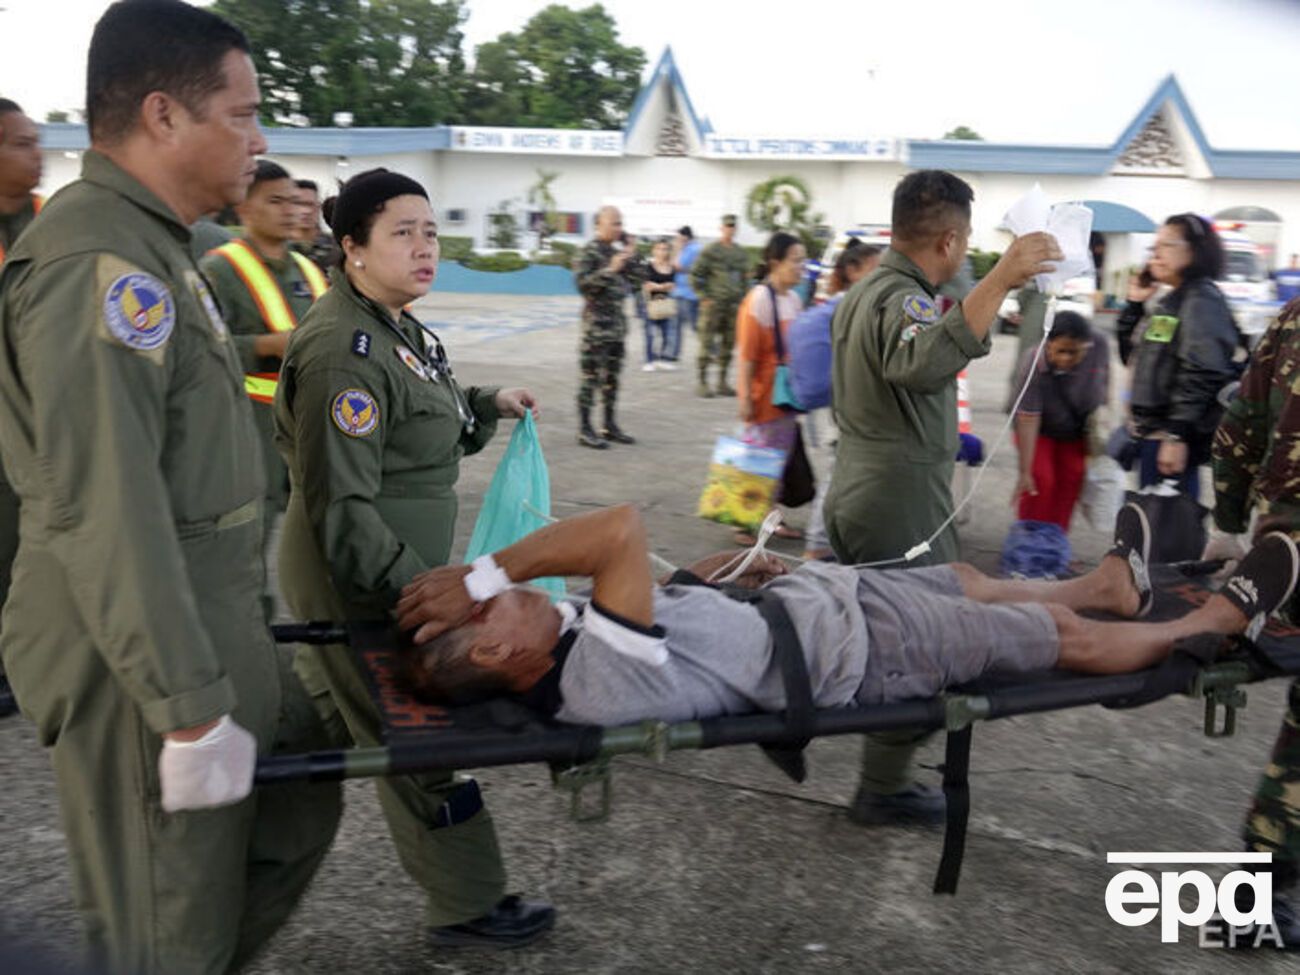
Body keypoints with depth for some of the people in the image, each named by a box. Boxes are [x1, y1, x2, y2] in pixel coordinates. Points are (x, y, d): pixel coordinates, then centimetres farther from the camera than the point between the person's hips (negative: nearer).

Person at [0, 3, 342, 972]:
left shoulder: (145, 245, 13)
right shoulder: (99, 262, -20)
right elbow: (105, 514, -26)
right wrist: (190, 710, -23)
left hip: (209, 626, 10)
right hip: (145, 652, -10)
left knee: (299, 809, 21)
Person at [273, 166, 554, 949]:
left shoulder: (398, 328, 9)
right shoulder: (344, 352, -24)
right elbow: (342, 507, -27)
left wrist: (489, 404, 10)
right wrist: (414, 591, -30)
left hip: (383, 568, 10)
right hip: (358, 583, -10)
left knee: (329, 712, 23)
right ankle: (468, 907, 19)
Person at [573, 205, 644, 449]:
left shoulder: (617, 250, 14)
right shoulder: (589, 252, -9)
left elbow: (638, 278, 16)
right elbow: (582, 284, -18)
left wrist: (632, 257, 2)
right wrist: (610, 270, -23)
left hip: (617, 321, 8)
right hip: (596, 321, -8)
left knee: (612, 376, 12)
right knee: (591, 376, -4)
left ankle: (610, 425, 20)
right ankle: (584, 429, 1)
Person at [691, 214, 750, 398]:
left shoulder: (741, 253, 12)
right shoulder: (710, 251, -6)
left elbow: (744, 277, 23)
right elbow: (695, 275, -6)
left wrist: (741, 297, 13)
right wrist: (705, 297, -11)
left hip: (734, 305, 6)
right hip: (714, 304, -6)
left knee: (728, 344, 8)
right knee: (707, 343, -5)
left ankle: (722, 382, 16)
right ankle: (703, 382, 0)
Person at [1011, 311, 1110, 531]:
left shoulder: (1099, 346, -28)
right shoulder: (1033, 367, -39)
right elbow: (1028, 420, -38)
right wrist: (1025, 472, -37)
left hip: (1077, 430, 4)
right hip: (1040, 430, -4)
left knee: (1071, 482, 4)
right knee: (1040, 481, -12)